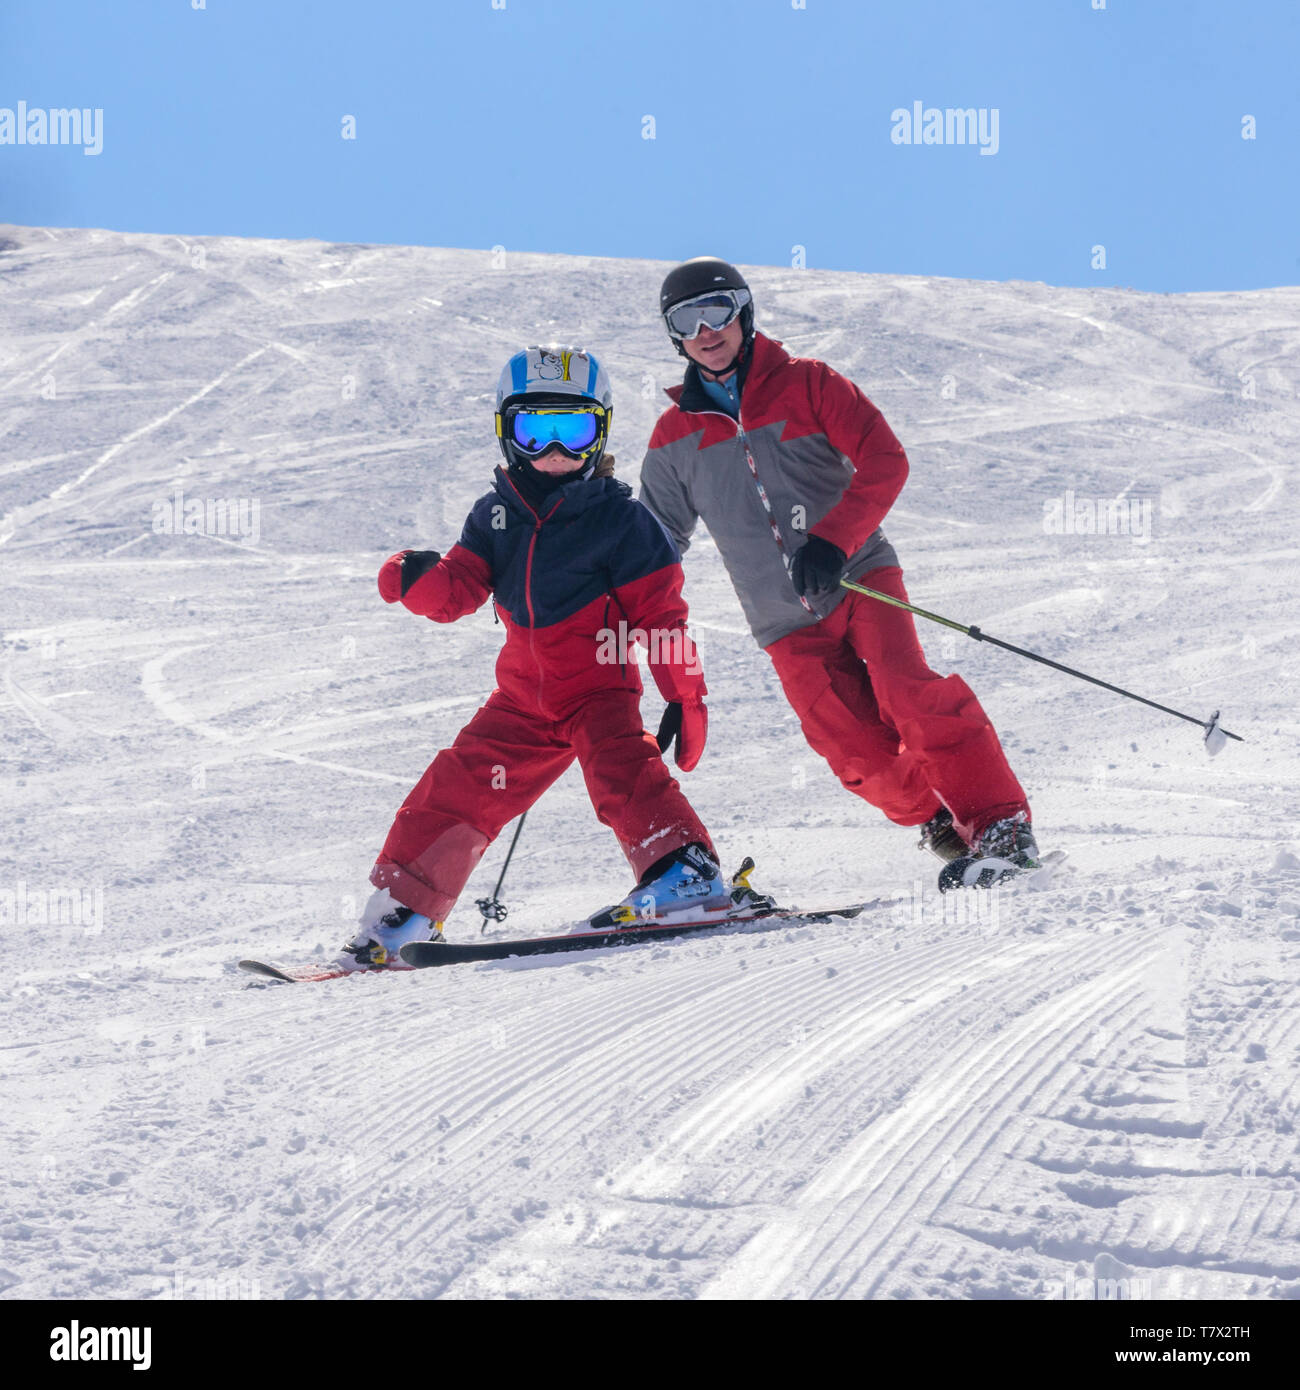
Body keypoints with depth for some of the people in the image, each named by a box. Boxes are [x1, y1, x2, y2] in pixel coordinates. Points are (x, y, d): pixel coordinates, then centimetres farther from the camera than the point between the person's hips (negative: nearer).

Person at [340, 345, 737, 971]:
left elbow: (659, 610, -5)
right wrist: (419, 579, -21)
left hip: (600, 688, -4)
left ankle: (687, 873, -30)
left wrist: (685, 694, -8)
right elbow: (459, 590, 2)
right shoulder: (496, 515, 7)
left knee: (619, 768, -29)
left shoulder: (619, 516, -6)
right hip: (523, 697, 4)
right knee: (459, 785, 0)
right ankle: (403, 908, 9)